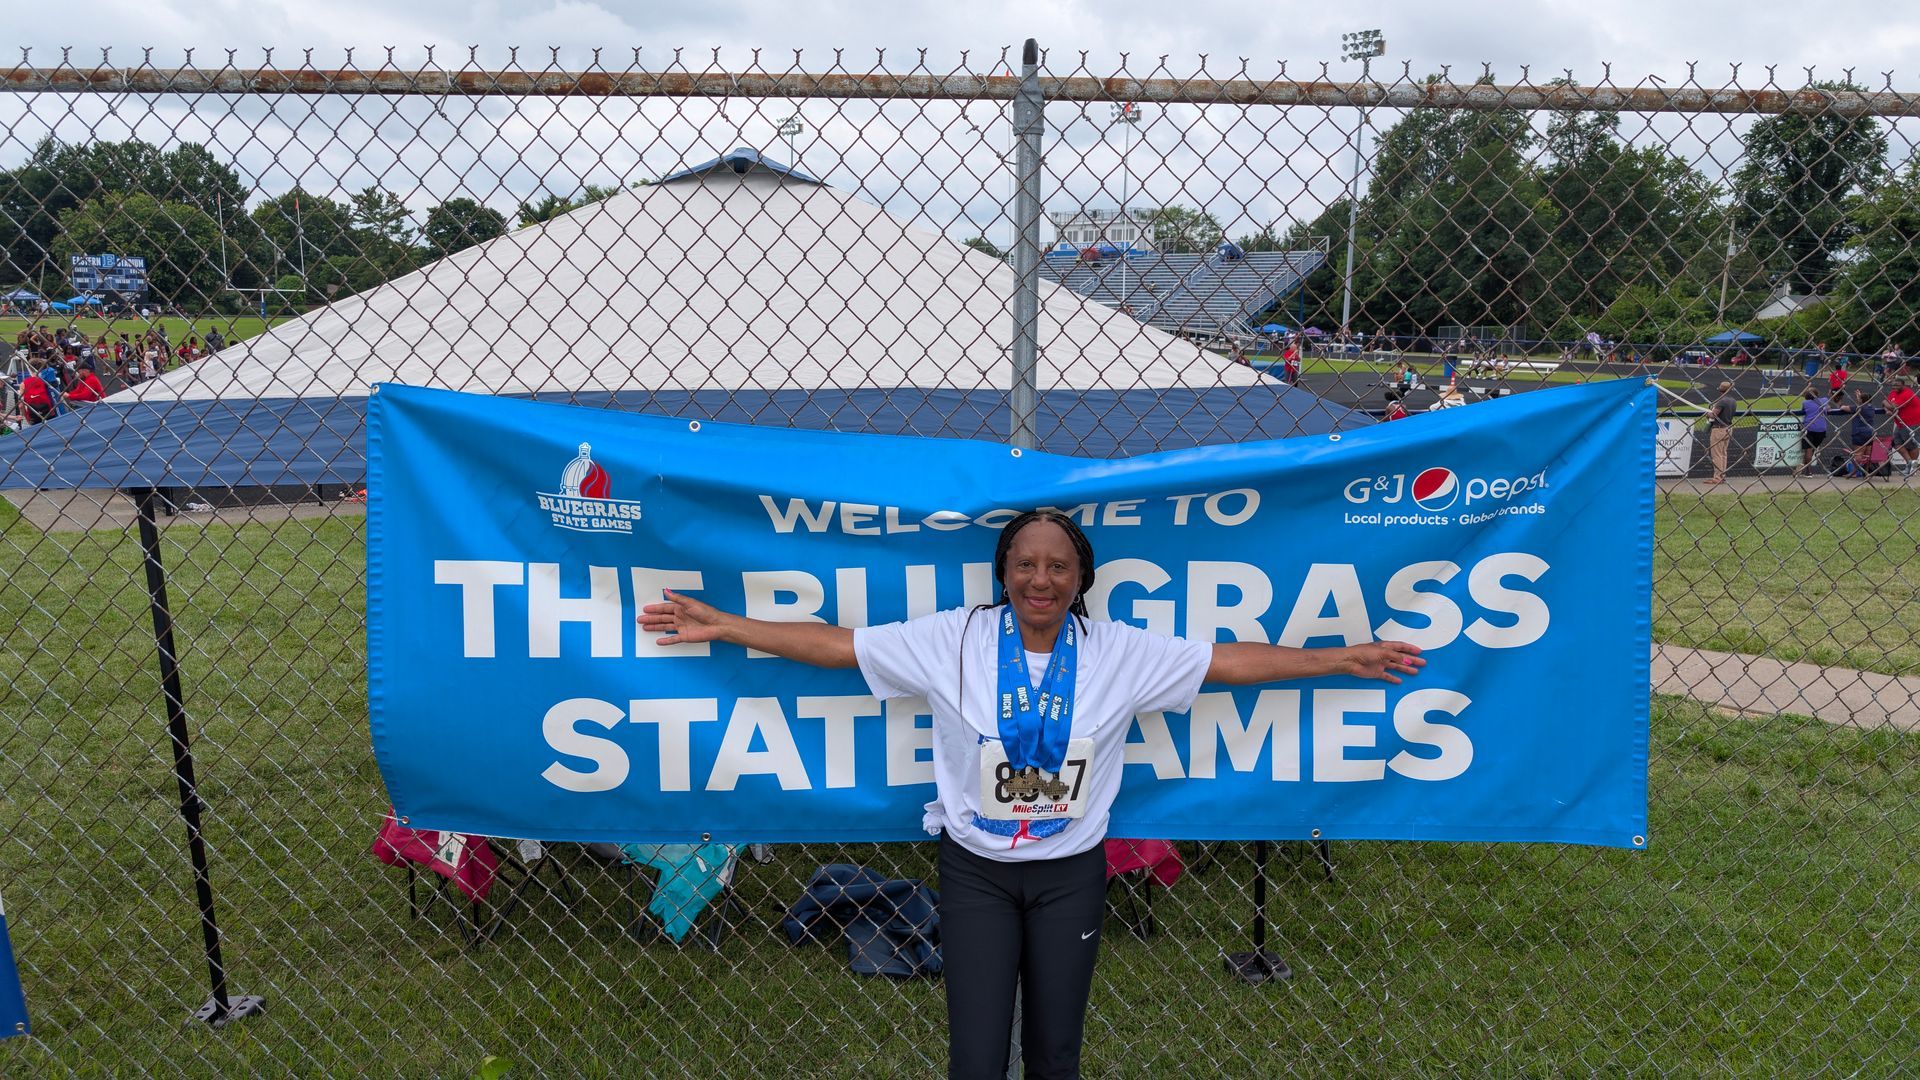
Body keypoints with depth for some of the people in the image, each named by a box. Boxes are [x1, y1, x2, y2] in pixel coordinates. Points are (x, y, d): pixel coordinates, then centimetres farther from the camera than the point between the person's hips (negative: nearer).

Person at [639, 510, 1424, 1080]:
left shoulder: (1122, 653, -7)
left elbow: (1233, 660, -4)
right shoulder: (952, 641, -11)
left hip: (1070, 875, 1)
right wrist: (718, 626, -13)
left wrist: (1341, 660, -6)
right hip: (976, 873, -1)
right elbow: (834, 643, -10)